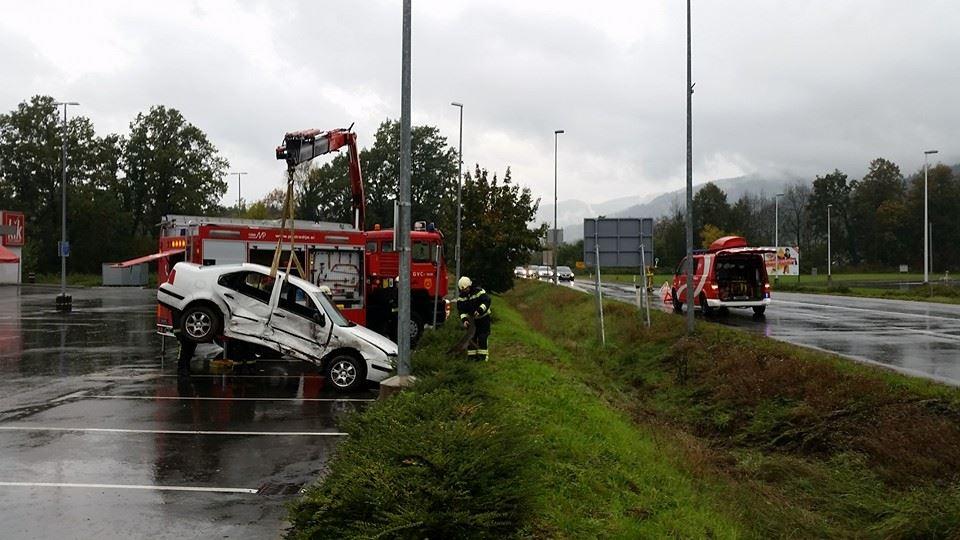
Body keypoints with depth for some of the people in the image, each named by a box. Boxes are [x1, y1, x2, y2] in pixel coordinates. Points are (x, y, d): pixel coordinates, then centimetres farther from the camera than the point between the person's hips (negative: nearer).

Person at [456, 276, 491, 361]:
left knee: (482, 337, -9)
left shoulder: (479, 291, -18)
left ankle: (483, 355, -4)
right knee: (471, 337, 4)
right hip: (471, 319, 5)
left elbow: (487, 301, -27)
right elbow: (461, 310, -9)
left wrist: (480, 310, -40)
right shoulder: (461, 297, -5)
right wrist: (464, 320, -25)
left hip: (483, 317, -5)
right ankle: (471, 355, 11)